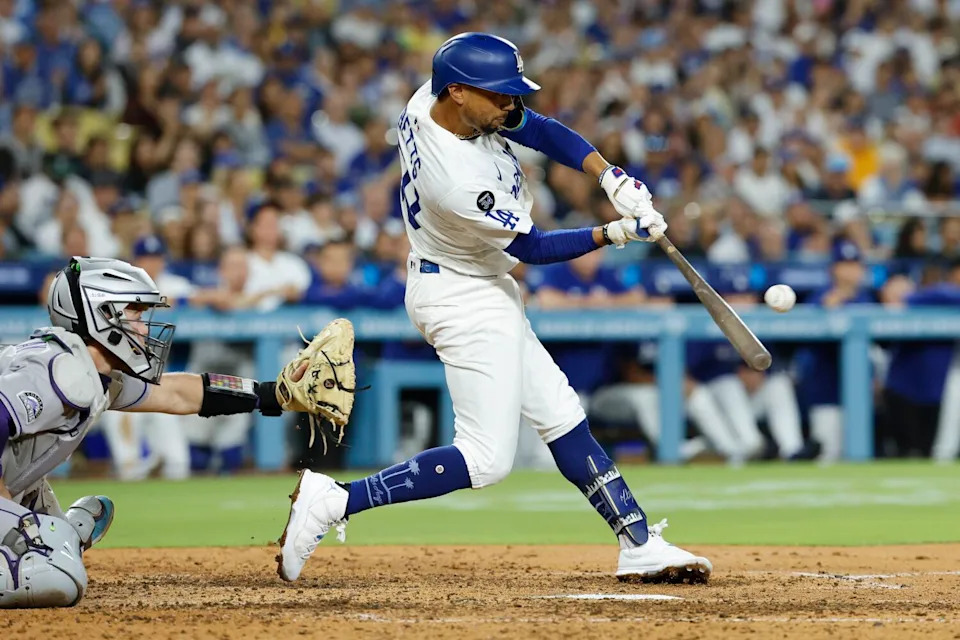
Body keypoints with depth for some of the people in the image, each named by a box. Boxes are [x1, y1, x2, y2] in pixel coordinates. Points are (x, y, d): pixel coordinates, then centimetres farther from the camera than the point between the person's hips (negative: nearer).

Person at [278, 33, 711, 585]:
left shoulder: (431, 100, -9)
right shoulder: (458, 181, -33)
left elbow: (544, 130, -1)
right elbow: (532, 248, -19)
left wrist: (611, 177, -13)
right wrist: (614, 234, -20)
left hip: (483, 291, 10)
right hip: (466, 301, -10)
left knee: (560, 414, 12)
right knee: (487, 458, -10)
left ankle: (640, 545, 17)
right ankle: (333, 502, -10)